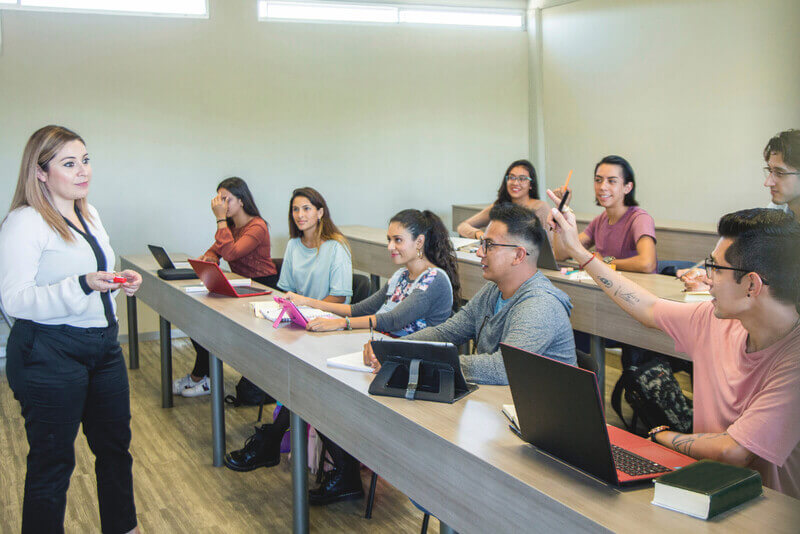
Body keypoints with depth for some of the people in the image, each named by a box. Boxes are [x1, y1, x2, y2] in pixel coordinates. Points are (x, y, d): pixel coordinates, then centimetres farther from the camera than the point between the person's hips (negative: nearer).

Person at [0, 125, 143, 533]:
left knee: (115, 445, 19)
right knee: (53, 460, 2)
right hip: (50, 354, -9)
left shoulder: (88, 214, 12)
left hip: (103, 345, 9)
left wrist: (121, 283, 5)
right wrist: (83, 285, -32)